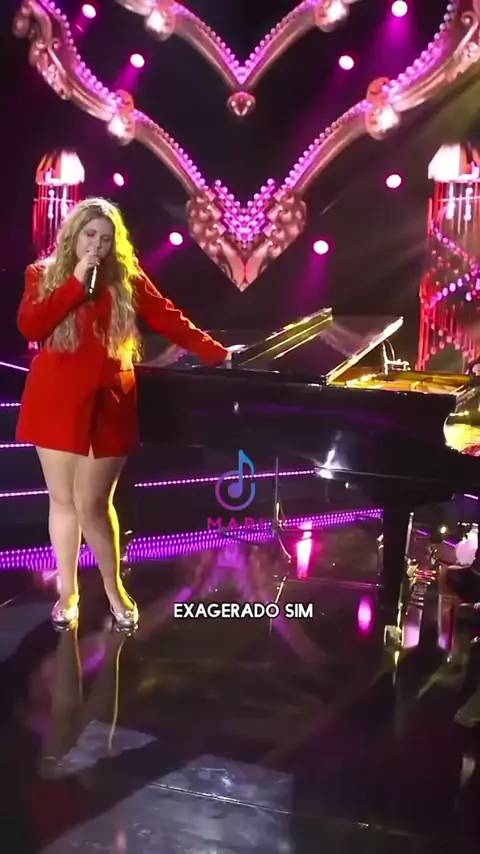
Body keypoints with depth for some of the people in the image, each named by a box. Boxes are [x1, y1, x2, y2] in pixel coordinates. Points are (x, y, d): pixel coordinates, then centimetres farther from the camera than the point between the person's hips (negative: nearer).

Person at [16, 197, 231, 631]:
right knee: (63, 500, 9)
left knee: (93, 503, 0)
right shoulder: (44, 274, 4)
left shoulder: (127, 279, 5)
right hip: (56, 401, 1)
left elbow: (168, 318, 2)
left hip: (107, 401, -1)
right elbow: (29, 327, -10)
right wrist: (75, 283, -14)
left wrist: (216, 353, -3)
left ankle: (115, 589, 22)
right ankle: (68, 592, 25)